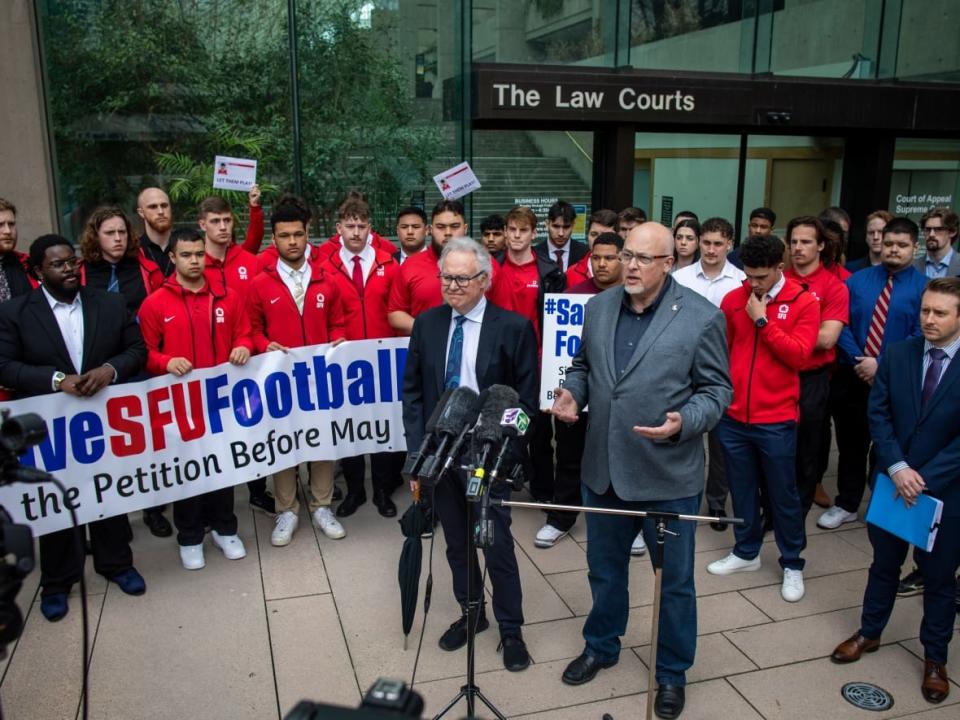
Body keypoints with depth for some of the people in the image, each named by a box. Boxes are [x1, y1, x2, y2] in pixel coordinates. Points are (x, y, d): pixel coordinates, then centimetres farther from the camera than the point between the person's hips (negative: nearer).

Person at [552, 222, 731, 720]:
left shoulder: (702, 317, -12)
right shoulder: (598, 307, 2)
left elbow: (716, 389, -8)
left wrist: (684, 422, -26)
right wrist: (573, 393, -7)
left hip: (668, 475, -4)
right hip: (603, 469, 4)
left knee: (674, 580, 13)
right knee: (604, 567, 22)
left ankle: (672, 673, 35)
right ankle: (601, 646, 45)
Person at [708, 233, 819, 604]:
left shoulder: (804, 302, -6)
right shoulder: (733, 299, 3)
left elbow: (799, 355, -14)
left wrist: (762, 320, -16)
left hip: (776, 419, -3)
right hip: (733, 415, 3)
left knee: (783, 493, 9)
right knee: (742, 489, 16)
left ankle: (792, 564, 25)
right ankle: (746, 551, 33)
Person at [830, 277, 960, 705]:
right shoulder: (896, 355, -3)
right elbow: (878, 414, -3)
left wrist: (925, 478, -18)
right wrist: (897, 468, -14)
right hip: (894, 482, 2)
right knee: (884, 564, 19)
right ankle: (869, 633, 38)